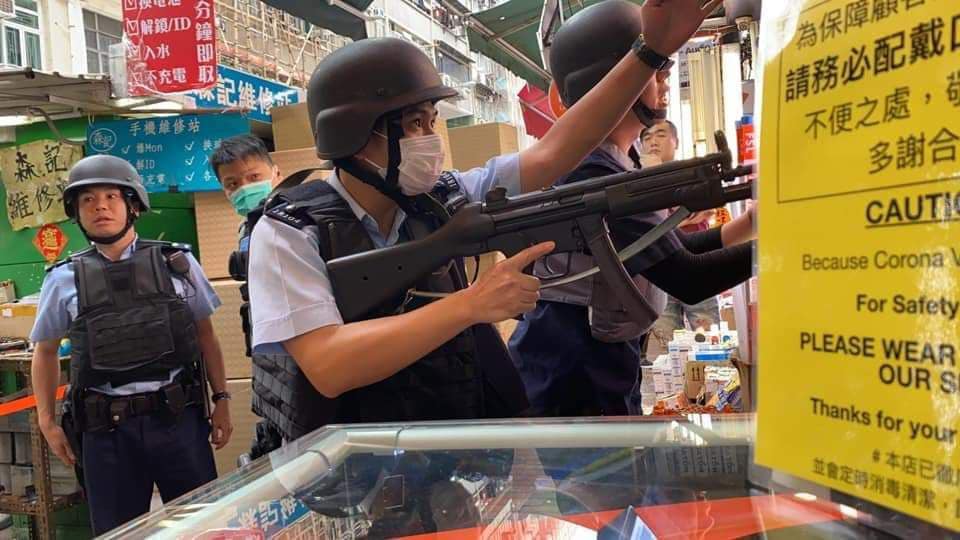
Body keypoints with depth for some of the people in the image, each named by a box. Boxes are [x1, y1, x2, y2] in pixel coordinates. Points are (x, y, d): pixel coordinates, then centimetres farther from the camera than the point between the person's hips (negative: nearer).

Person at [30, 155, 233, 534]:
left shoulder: (177, 262, 2)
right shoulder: (64, 279, 3)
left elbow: (205, 335, 8)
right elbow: (45, 351, 15)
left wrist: (221, 399, 5)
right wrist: (47, 421, 11)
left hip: (178, 416, 0)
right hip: (106, 428, 1)